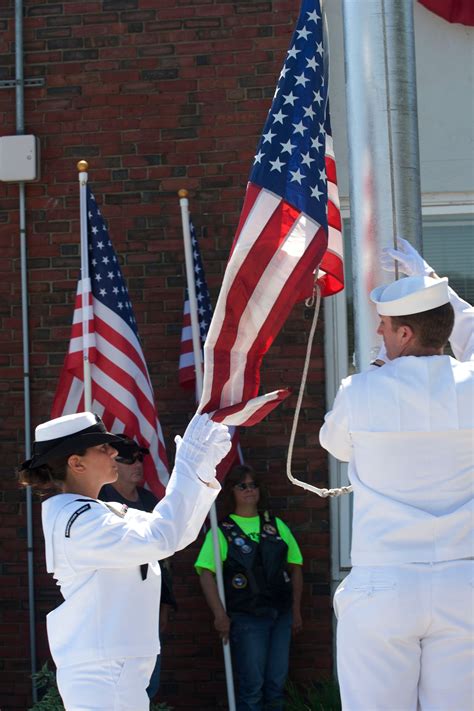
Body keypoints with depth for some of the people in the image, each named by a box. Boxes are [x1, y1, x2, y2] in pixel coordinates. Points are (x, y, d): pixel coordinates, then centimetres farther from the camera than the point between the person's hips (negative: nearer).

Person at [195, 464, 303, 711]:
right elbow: (206, 574, -9)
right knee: (251, 686, -4)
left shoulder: (276, 525, 11)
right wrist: (220, 615, -16)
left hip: (281, 615, 4)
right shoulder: (222, 531, -2)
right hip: (246, 617, -4)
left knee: (276, 684, 8)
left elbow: (295, 568, 14)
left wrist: (296, 611, 10)